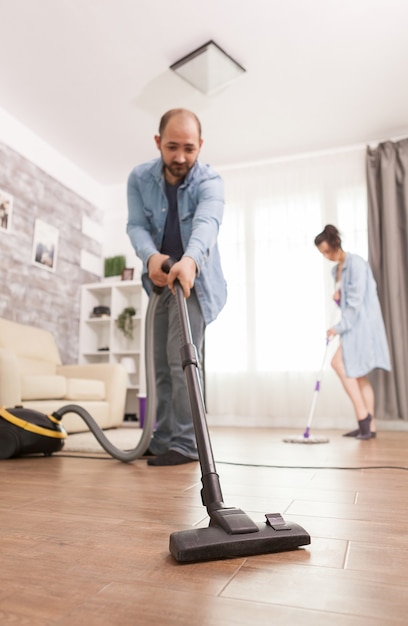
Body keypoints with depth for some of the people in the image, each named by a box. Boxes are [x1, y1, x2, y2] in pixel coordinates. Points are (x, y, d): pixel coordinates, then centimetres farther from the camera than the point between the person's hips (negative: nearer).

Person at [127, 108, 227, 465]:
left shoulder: (209, 182, -18)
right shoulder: (139, 179, -6)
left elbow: (207, 223, -38)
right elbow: (136, 225, -17)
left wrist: (189, 260, -60)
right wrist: (150, 256, -41)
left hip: (194, 280, -5)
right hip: (160, 279, 5)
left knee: (182, 359, -16)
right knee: (162, 364, 9)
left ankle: (186, 444, -7)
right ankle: (162, 439, 20)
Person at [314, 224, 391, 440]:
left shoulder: (356, 263, -11)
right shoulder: (336, 269, 15)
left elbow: (356, 300, -17)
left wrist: (339, 327, -18)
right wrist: (337, 296, 1)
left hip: (361, 323, -9)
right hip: (352, 325, 9)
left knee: (339, 362, -18)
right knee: (359, 375, 7)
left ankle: (363, 415, -9)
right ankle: (368, 427, 12)